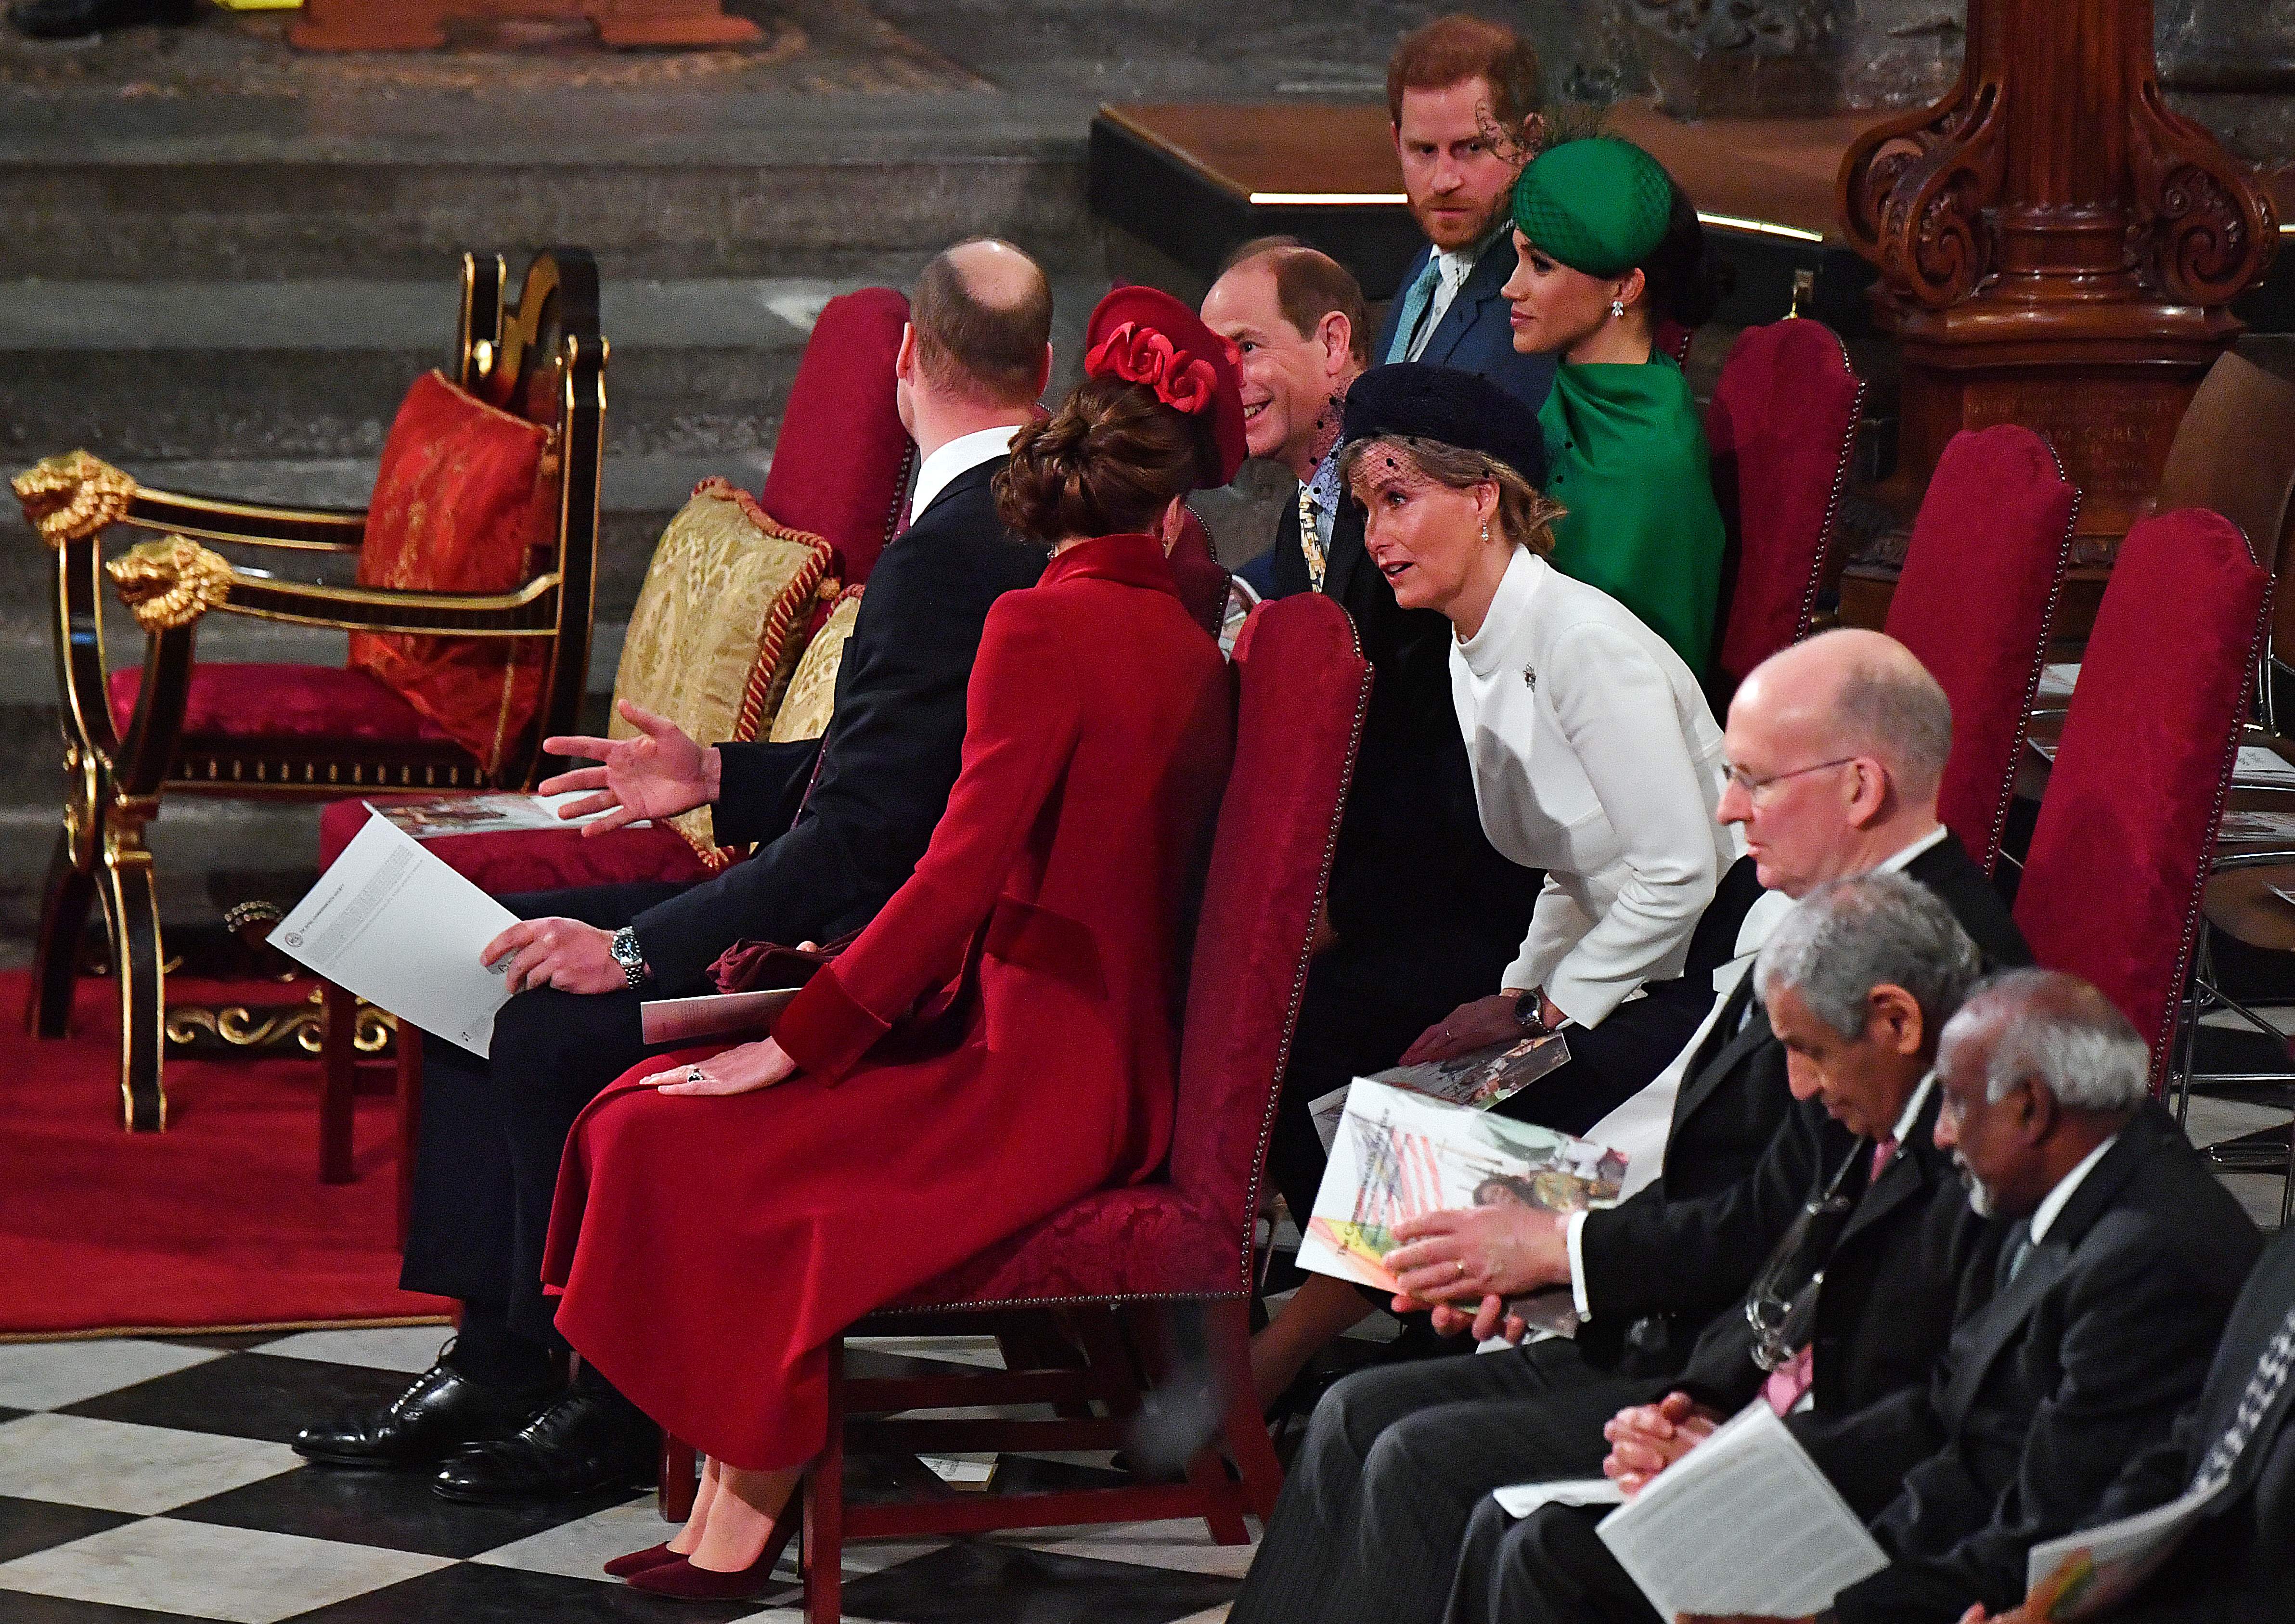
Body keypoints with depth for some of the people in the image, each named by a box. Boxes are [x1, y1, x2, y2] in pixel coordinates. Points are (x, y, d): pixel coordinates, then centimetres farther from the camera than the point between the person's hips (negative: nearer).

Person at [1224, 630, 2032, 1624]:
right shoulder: (1786, 910, 14)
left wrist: (1558, 1249, -14)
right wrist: (1513, 1252, 4)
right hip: (1657, 1340, 11)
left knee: (1425, 1461, -19)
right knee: (1359, 1414, 3)